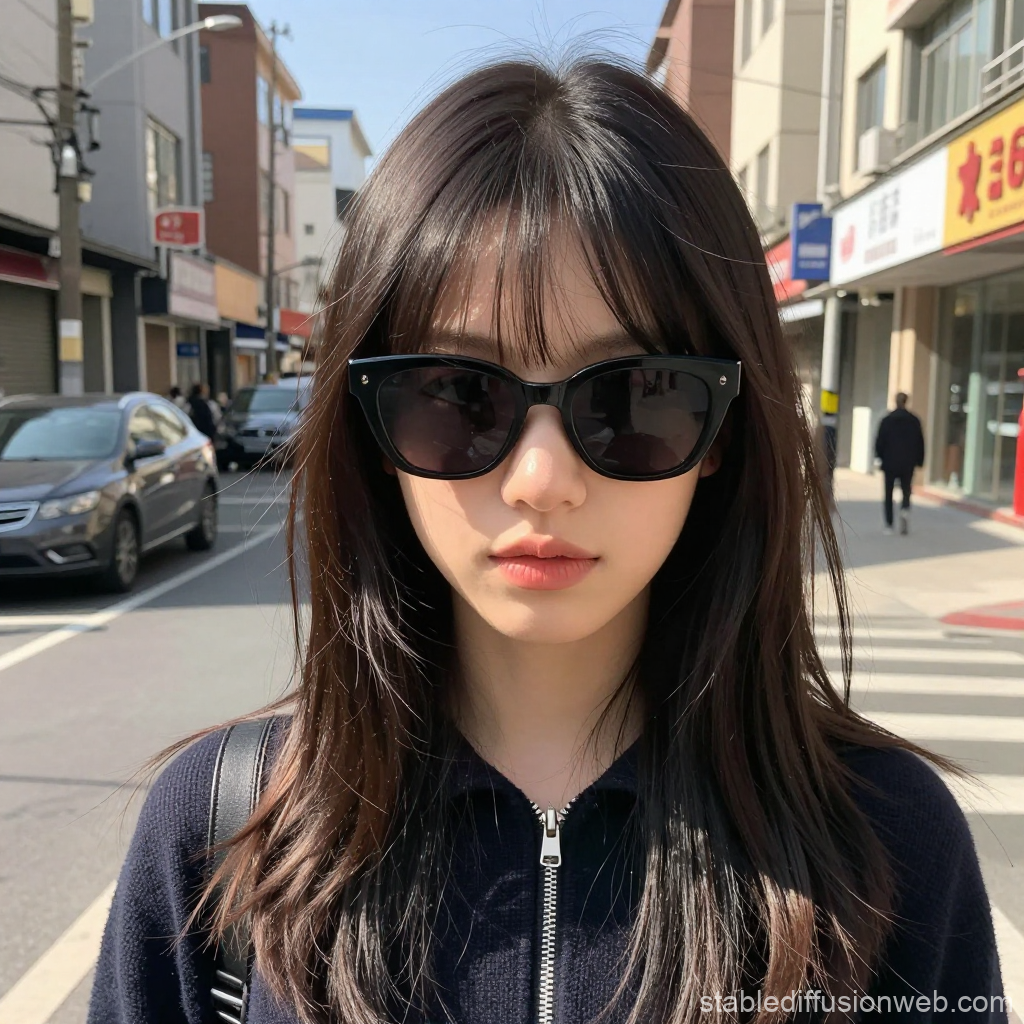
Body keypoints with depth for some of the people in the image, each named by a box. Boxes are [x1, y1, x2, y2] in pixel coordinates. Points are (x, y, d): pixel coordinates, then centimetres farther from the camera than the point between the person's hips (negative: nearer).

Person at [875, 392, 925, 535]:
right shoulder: (914, 421, 1)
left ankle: (889, 525, 5)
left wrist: (880, 457, 12)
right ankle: (905, 509, -19)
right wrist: (918, 461, 12)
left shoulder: (887, 420, -6)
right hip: (908, 464, 1)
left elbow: (880, 442, -4)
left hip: (890, 463, -1)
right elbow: (920, 443, 4)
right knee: (906, 490, 12)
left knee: (889, 494, 7)